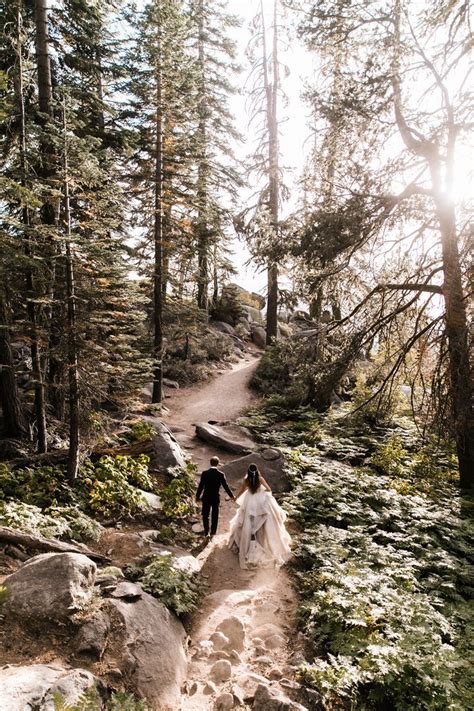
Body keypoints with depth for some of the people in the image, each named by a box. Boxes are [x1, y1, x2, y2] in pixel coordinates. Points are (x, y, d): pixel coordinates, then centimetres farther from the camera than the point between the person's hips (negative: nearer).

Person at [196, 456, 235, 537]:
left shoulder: (204, 473, -15)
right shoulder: (221, 474, -14)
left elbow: (201, 486, -10)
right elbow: (226, 486, -7)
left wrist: (197, 496, 6)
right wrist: (232, 496, 7)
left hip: (206, 498, -1)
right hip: (216, 498, 1)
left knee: (205, 515, 17)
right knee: (215, 516, 18)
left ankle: (206, 531, 19)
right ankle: (213, 531, 30)